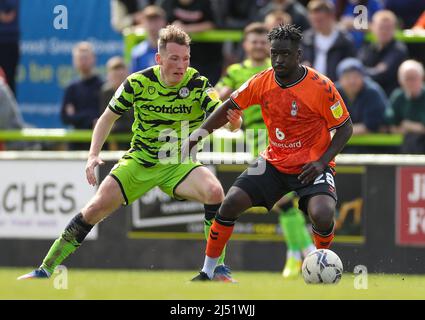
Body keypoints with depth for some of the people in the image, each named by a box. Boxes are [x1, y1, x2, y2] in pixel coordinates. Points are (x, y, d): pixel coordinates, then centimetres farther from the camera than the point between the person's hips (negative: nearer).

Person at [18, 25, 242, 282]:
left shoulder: (198, 85, -14)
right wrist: (93, 155, -9)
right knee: (97, 207, -11)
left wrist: (234, 120, -49)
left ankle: (218, 267, -17)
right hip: (139, 162, 1)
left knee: (214, 191, -30)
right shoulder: (138, 83, -10)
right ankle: (45, 270, 2)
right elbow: (109, 117, 3)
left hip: (178, 165, -1)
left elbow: (224, 120, -24)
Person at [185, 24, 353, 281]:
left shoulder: (321, 87, -18)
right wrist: (200, 132, -3)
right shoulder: (262, 82, -6)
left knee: (322, 215, -30)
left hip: (311, 166, -4)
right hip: (274, 162, 4)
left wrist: (322, 162, -21)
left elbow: (345, 128, -10)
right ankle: (207, 273, 5)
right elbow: (230, 107, 8)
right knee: (231, 203, -10)